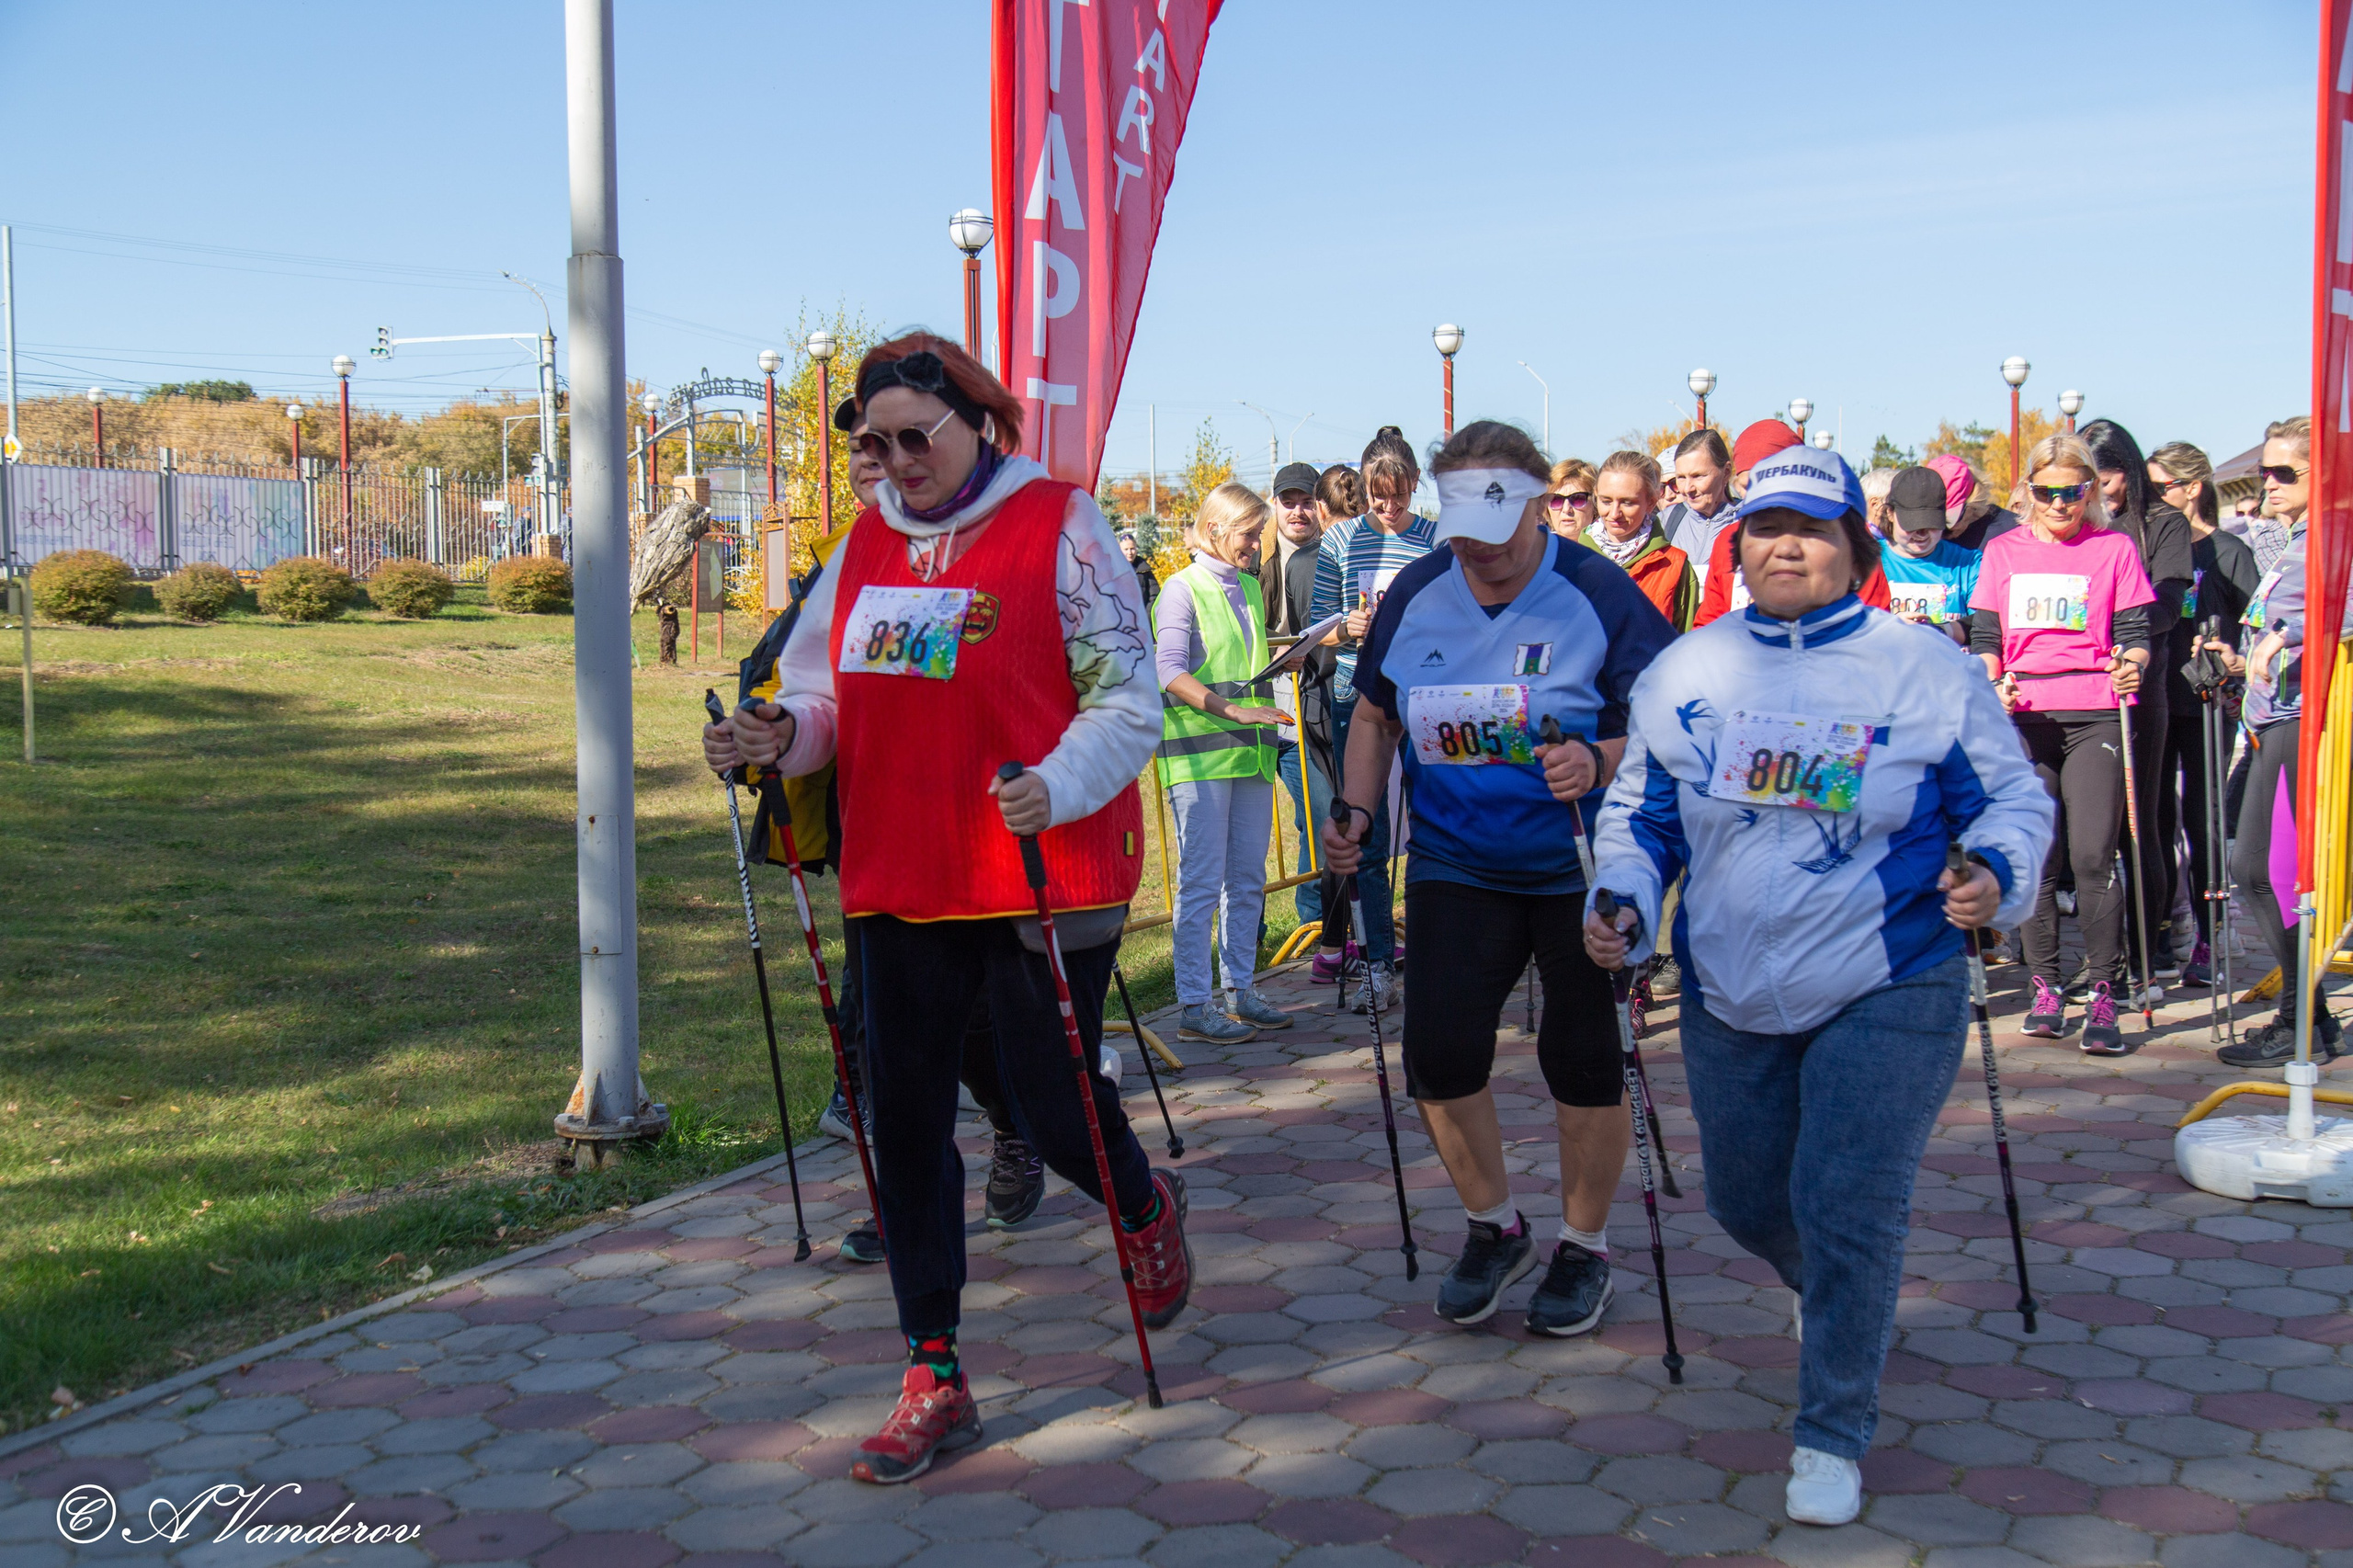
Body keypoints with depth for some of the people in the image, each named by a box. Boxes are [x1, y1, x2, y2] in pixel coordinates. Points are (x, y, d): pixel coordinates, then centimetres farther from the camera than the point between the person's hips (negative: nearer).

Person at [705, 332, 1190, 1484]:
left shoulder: (1061, 527, -7)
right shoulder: (866, 542, 10)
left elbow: (1127, 701, -10)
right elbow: (824, 695, 14)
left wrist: (1055, 788, -26)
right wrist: (777, 735, -8)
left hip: (1045, 876, -5)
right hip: (898, 879, 5)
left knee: (1050, 1108, 2)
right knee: (904, 1119, 7)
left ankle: (1147, 1208, 40)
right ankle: (934, 1381, 20)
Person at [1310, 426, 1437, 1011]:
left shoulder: (1438, 542, 4)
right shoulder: (1340, 541, 6)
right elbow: (1320, 628, 9)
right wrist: (1348, 629, -12)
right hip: (1357, 699, 1)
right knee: (1367, 841, 3)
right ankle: (1378, 966, 11)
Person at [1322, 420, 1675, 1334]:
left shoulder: (1598, 595, -13)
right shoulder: (1415, 595, 0)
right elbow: (1377, 715, 14)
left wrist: (1601, 761, -31)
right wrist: (1354, 811, 2)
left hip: (1580, 870, -3)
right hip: (1456, 864, 4)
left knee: (1580, 1056, 3)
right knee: (1438, 1051, -4)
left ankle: (1584, 1248, 25)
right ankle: (1493, 1227, 22)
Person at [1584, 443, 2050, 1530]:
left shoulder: (1926, 672, -5)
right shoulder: (1681, 673, 2)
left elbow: (2012, 797, 2)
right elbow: (1639, 813, 10)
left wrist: (1997, 872, -18)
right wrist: (1623, 905, -7)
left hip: (1887, 996, -4)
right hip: (1731, 998, 4)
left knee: (1845, 1214, -10)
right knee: (1746, 1203, 17)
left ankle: (1832, 1437, 9)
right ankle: (1836, 1299, 52)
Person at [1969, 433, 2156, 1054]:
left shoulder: (2114, 549, 9)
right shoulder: (2002, 551, 14)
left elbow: (2135, 632, 5)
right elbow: (1984, 636, 12)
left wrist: (2132, 666, -17)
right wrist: (1995, 684, -8)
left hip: (2095, 716, -2)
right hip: (2023, 717, 2)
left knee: (2093, 853, -11)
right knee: (2034, 856, 1)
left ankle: (2104, 996, -7)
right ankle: (2044, 986, 12)